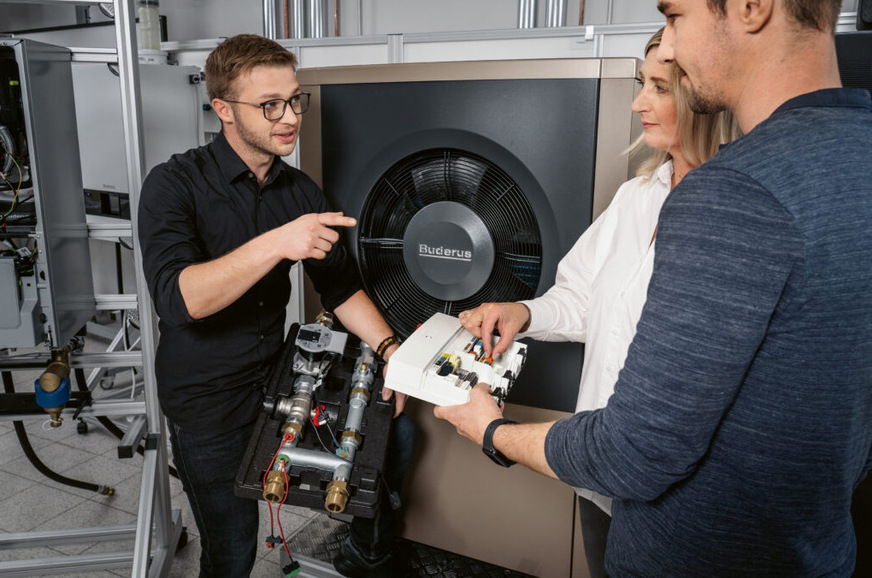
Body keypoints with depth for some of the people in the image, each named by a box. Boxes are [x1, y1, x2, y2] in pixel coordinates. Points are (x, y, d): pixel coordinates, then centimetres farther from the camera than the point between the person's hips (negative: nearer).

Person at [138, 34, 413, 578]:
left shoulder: (301, 191, 0)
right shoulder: (175, 184, -16)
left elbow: (341, 285, 3)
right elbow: (179, 299, -30)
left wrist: (389, 347, -11)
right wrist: (276, 243, -40)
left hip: (277, 375, 5)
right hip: (207, 401, -4)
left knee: (396, 428, 2)